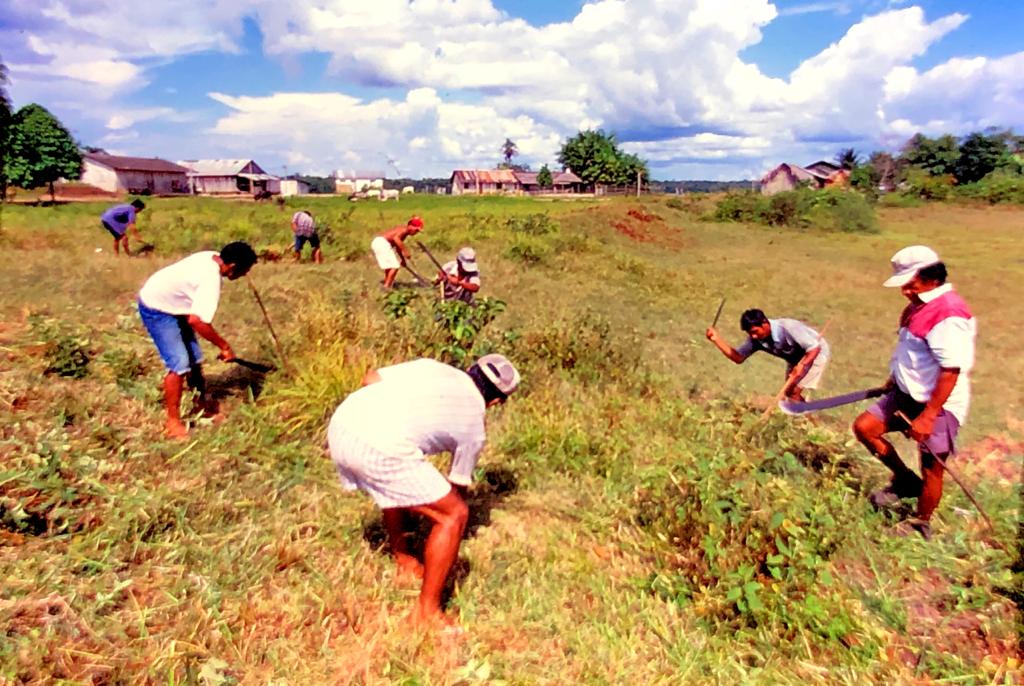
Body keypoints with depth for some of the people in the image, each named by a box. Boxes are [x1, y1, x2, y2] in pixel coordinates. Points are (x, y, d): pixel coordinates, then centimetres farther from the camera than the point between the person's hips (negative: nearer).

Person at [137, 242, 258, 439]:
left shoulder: (212, 257, -7)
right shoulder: (211, 280, -34)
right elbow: (197, 320, -39)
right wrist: (224, 346, -29)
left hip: (171, 305, 9)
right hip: (156, 310, -9)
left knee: (194, 359, 13)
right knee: (179, 364, -13)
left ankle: (202, 405, 29)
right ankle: (173, 422, 0)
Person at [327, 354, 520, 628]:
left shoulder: (432, 366, 22)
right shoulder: (474, 425, 14)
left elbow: (370, 378, 18)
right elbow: (456, 487, 26)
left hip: (341, 423, 7)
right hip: (381, 451, -7)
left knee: (396, 488, 34)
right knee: (454, 515, 9)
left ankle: (403, 561, 49)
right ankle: (427, 611, 18)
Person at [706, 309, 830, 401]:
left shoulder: (787, 328, -37)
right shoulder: (756, 339, -19)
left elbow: (815, 348, -31)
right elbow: (738, 358, -17)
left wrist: (801, 365, -46)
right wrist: (717, 339, -28)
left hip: (816, 353, -7)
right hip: (796, 359, 7)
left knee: (794, 392, -13)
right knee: (789, 393, 11)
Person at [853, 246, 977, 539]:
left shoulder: (949, 315, -24)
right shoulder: (921, 305, 6)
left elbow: (951, 371, -26)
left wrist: (927, 416, -26)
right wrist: (895, 379, 23)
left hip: (938, 405, -9)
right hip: (908, 394, 9)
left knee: (931, 470, 5)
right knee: (864, 427, 4)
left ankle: (920, 526, 25)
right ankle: (904, 481, 22)